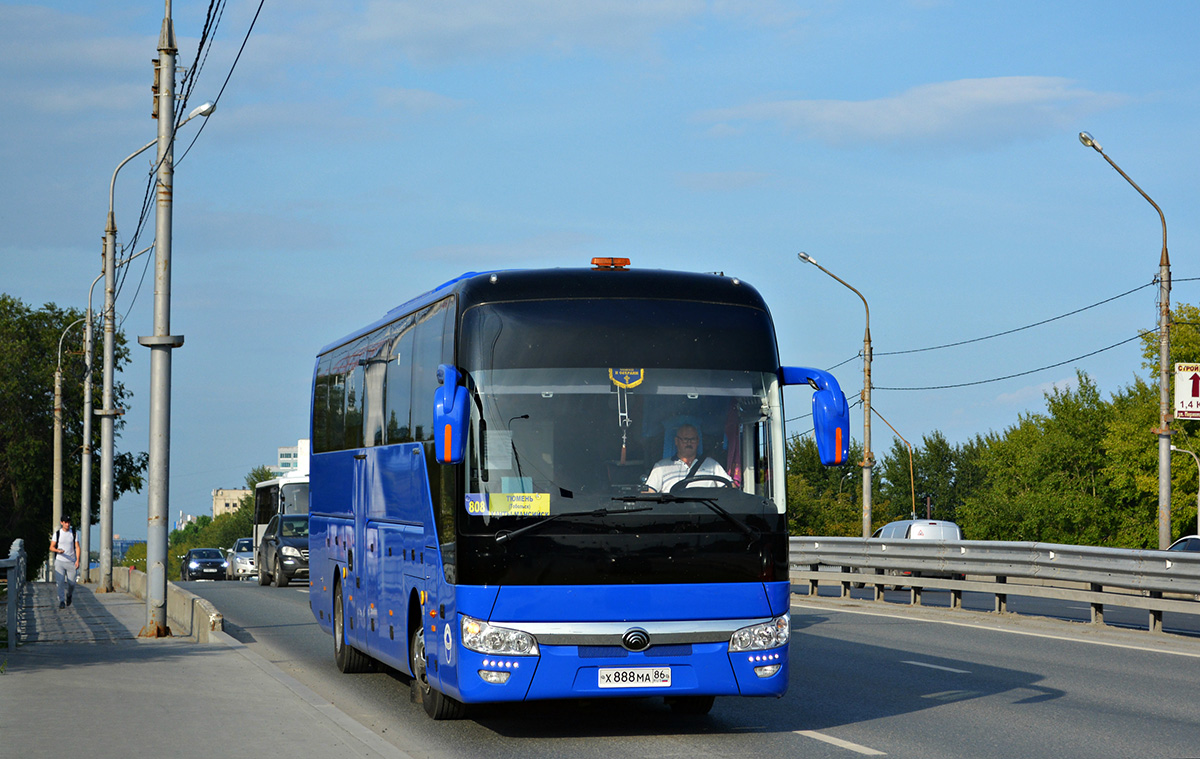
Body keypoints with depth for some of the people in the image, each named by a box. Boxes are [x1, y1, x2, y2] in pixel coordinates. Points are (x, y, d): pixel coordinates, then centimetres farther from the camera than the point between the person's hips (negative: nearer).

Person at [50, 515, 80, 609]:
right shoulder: (57, 533, 3)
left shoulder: (73, 533, 5)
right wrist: (58, 550, -19)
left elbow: (77, 547, 4)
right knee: (60, 581, -13)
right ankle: (61, 601, -10)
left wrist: (78, 560, -8)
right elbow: (51, 547, 4)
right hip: (60, 561, -1)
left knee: (71, 582, 0)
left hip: (71, 562, 1)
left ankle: (69, 595, 30)